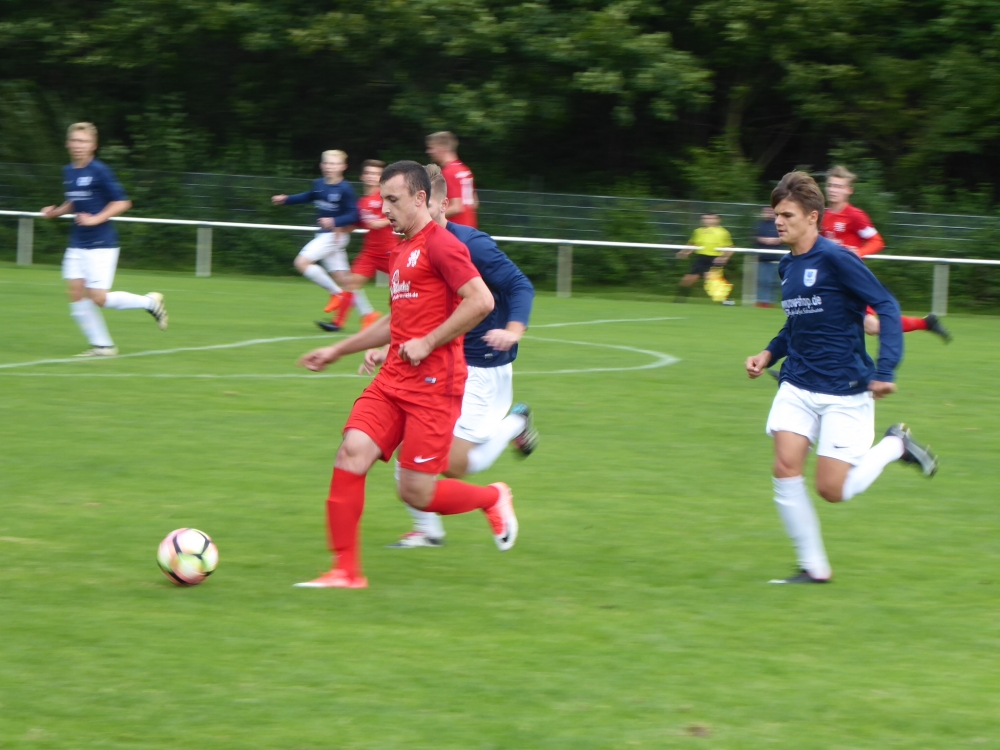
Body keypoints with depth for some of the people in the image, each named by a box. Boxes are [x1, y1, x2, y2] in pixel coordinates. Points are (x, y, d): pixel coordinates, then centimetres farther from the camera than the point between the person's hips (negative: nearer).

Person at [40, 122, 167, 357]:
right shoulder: (68, 172, 8)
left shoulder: (100, 171, -12)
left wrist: (96, 219, -19)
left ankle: (150, 302, 12)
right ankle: (102, 345, 6)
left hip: (101, 244, -7)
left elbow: (122, 203, -11)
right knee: (75, 292, -3)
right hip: (77, 244, 7)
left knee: (98, 298, -10)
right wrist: (55, 212, 7)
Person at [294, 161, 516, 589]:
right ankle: (346, 570, -7)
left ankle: (493, 499, 22)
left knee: (416, 493, -7)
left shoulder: (440, 245, -10)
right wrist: (337, 351, 30)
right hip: (394, 378, 8)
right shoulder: (401, 251, 20)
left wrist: (428, 343, -17)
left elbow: (481, 300, -20)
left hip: (433, 382, -8)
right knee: (352, 453, -11)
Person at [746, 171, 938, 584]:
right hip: (798, 386, 6)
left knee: (832, 489, -7)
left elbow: (887, 307, -16)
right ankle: (813, 567, 0)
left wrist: (885, 370, -24)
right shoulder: (787, 267, 8)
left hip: (845, 391, -6)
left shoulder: (836, 259, -15)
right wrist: (769, 354, 8)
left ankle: (895, 445, 19)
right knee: (786, 468, -12)